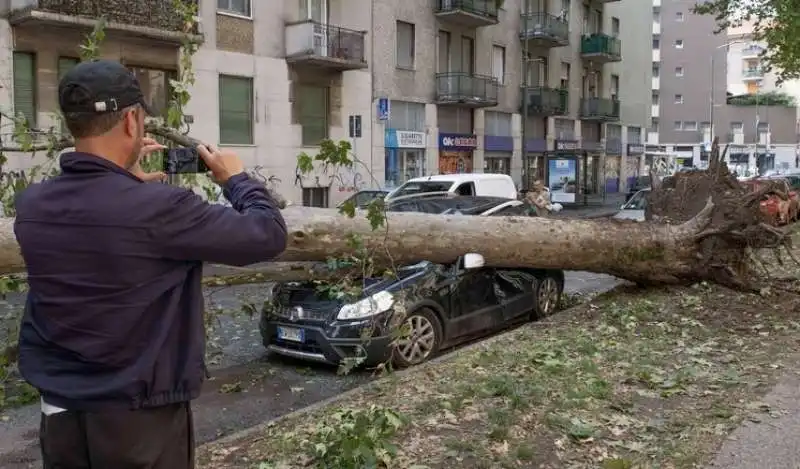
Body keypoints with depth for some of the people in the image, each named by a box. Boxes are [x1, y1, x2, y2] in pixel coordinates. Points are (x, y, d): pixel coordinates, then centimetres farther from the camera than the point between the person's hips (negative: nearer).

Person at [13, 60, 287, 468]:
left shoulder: (29, 206, -7)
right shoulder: (159, 210, -25)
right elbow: (268, 236, -16)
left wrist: (128, 179, 13)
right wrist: (236, 178, 0)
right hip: (140, 418, -5)